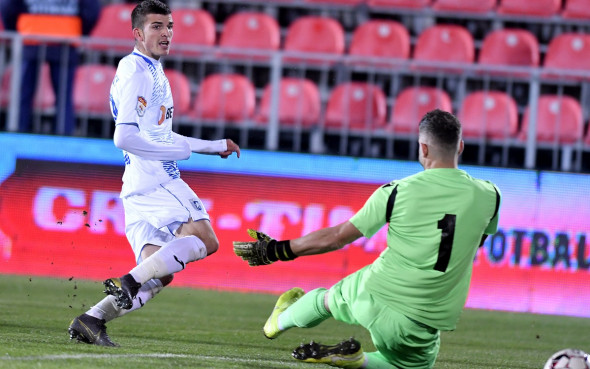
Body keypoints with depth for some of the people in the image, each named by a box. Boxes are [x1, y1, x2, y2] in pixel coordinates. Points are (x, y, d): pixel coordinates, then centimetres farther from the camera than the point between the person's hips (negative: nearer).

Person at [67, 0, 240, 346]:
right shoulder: (136, 73, -9)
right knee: (205, 240, -18)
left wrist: (215, 145, 33)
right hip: (155, 178, -10)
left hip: (139, 187, 10)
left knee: (157, 275, 4)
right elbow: (125, 137, -18)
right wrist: (181, 150, -11)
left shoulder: (152, 72, 23)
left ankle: (91, 320, -2)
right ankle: (131, 280, -24)